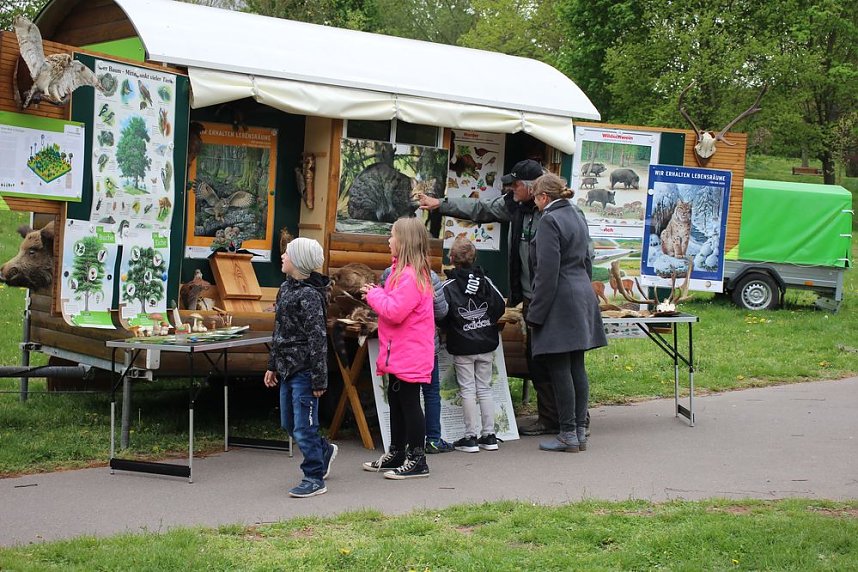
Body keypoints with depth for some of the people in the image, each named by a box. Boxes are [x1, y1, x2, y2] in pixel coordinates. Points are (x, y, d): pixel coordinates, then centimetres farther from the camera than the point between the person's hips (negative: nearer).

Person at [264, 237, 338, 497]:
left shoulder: (309, 295, -17)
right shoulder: (286, 288, 10)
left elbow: (317, 339, -18)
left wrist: (319, 379, -19)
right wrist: (273, 366, 19)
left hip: (304, 371, -9)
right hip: (287, 369, 9)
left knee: (304, 428, -2)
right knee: (289, 424, 18)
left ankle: (315, 479, 9)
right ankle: (324, 450, 38)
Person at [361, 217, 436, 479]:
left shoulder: (409, 276, -21)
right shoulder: (403, 271, 14)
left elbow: (395, 311, -26)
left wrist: (374, 294, -12)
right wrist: (377, 294, 4)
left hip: (409, 356, -11)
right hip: (400, 354, 11)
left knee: (409, 403, -4)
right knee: (396, 401, 18)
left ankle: (417, 460, 4)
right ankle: (396, 453, 30)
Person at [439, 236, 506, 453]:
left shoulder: (448, 286, -11)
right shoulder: (485, 281, 0)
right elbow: (500, 306, 0)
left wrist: (450, 330, 6)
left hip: (462, 347, -4)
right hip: (486, 345, 4)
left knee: (468, 390, 2)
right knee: (485, 388, 11)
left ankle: (470, 437, 3)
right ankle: (489, 435, 12)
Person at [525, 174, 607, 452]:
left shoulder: (550, 220, -13)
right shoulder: (577, 216, 15)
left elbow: (547, 272, -17)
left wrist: (535, 314, -14)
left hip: (560, 303, -9)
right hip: (582, 296, 9)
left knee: (560, 370, -4)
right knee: (577, 367, 10)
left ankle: (568, 435, -1)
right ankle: (580, 432, 13)